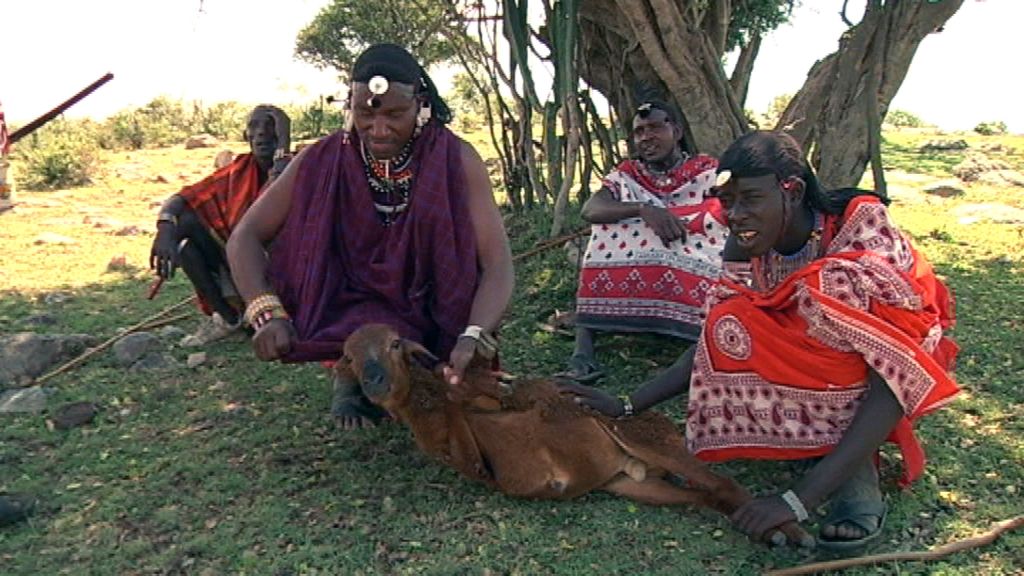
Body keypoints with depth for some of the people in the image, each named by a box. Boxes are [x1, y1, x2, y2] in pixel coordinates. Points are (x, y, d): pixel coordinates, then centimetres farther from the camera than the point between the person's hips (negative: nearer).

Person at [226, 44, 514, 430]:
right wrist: (267, 313, -28)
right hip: (354, 307, 0)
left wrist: (473, 336, -42)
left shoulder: (455, 160, -17)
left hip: (434, 315, 1)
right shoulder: (323, 162, -13)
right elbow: (245, 238, -10)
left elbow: (497, 263, -23)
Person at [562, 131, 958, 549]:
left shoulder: (861, 229, -29)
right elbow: (715, 342, -6)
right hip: (816, 369, 5)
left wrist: (800, 499, -41)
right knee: (732, 327, -22)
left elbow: (895, 379, -35)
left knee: (827, 288, -33)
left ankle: (858, 481, -25)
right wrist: (627, 407, -17)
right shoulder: (747, 251, -13)